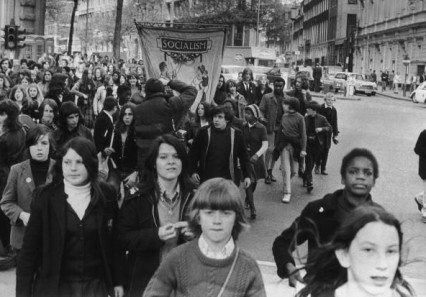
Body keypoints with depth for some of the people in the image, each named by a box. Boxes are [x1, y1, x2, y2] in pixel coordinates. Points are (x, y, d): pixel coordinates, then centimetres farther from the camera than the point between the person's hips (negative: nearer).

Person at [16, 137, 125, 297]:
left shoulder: (106, 194, -2)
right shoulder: (45, 196, -6)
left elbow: (115, 241, 3)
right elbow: (30, 246, -5)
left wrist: (118, 281, 5)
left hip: (96, 284, 1)